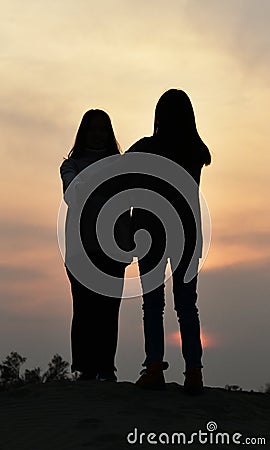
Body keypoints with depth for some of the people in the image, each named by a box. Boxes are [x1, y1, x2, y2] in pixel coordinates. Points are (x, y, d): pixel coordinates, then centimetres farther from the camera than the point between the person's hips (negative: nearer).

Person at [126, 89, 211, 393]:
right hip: (186, 230, 3)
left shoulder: (145, 148, -7)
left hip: (150, 230, -2)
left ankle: (154, 366, -5)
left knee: (152, 302, 2)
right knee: (186, 303, 5)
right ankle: (193, 371, -1)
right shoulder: (196, 152, 2)